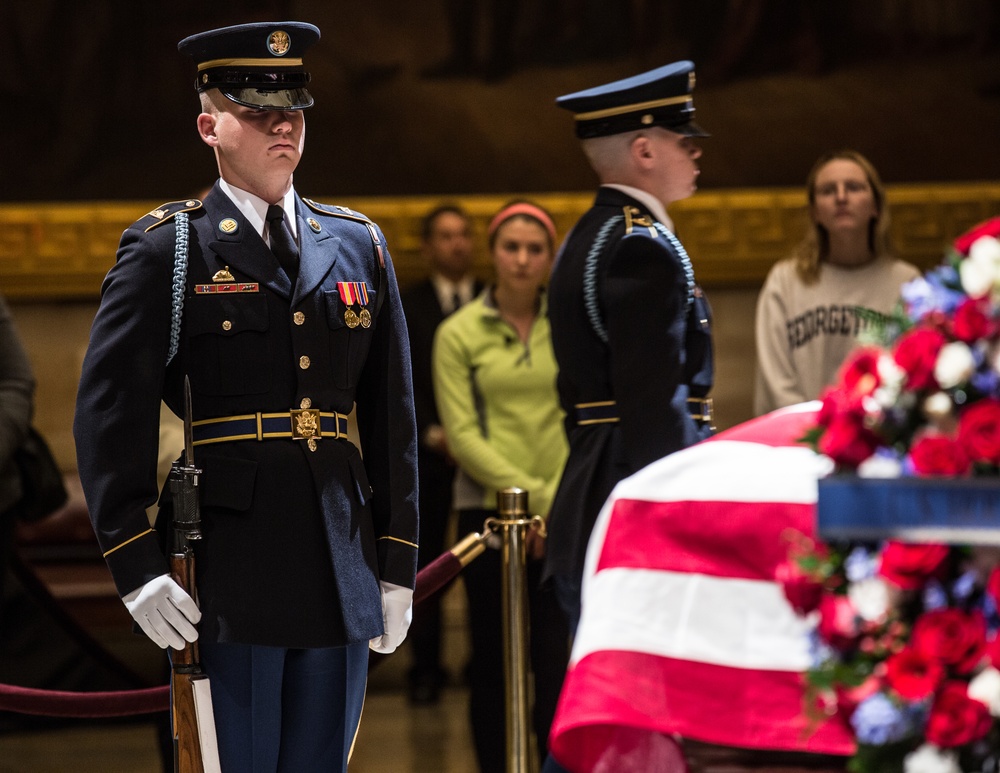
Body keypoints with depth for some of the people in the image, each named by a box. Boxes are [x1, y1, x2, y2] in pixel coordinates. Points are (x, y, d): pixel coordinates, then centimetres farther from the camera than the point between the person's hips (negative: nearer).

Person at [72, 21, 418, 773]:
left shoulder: (358, 246, 14)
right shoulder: (164, 250, 1)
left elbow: (392, 416, 15)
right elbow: (109, 414, -4)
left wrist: (398, 563, 11)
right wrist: (136, 565, -12)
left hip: (341, 572, 4)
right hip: (227, 573, -4)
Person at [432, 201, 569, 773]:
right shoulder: (459, 333, 2)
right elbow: (462, 434, -5)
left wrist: (561, 498, -10)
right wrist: (531, 493, -12)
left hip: (563, 514, 1)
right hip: (487, 507, 0)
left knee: (559, 660, -5)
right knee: (493, 662, 5)